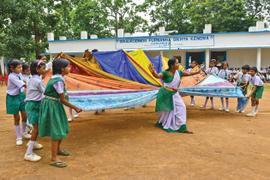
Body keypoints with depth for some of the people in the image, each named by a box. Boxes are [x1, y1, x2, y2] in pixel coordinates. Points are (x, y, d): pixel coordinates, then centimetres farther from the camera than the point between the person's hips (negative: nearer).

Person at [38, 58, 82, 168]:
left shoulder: (56, 77, 6)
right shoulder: (59, 81, -23)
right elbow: (62, 100, -19)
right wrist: (75, 108, -12)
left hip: (54, 104, 10)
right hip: (52, 105, -10)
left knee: (62, 129, 20)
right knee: (57, 132, -4)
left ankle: (58, 149, 40)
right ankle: (54, 159, 6)